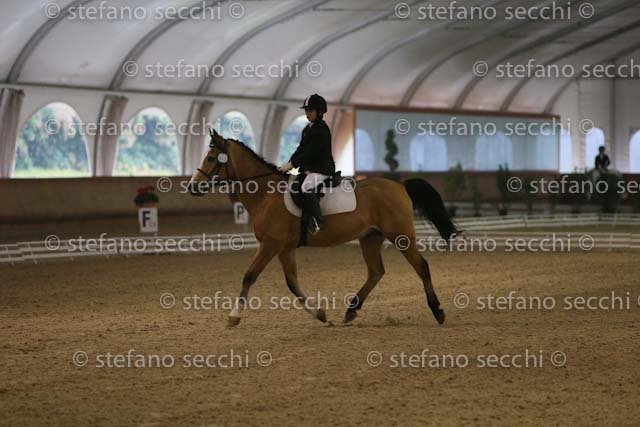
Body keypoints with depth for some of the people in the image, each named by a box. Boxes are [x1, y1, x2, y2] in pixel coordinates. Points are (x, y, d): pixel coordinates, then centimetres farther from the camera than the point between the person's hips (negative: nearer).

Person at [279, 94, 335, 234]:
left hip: (322, 169, -10)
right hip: (309, 168, 10)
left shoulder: (321, 129, -14)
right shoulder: (308, 129, 16)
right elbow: (301, 149, 17)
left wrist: (293, 164, -20)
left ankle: (317, 223, -30)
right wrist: (289, 163, 4)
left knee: (306, 188, -32)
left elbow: (310, 152, -20)